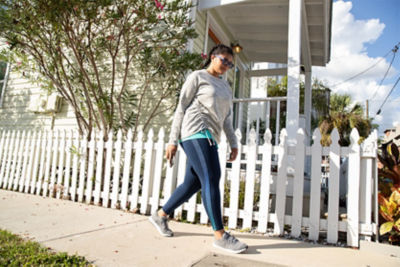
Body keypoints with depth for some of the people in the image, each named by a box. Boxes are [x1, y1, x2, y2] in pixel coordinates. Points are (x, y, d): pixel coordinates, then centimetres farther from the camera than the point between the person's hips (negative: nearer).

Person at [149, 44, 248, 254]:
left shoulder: (225, 87, 25)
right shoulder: (197, 77, 5)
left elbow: (227, 118, 22)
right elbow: (181, 108, -1)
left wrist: (233, 143, 10)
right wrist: (173, 141, -6)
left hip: (209, 138, 8)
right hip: (196, 132, -8)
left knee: (193, 183, 7)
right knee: (211, 178, -14)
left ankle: (160, 215, 24)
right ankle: (220, 235, -7)